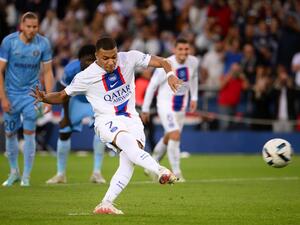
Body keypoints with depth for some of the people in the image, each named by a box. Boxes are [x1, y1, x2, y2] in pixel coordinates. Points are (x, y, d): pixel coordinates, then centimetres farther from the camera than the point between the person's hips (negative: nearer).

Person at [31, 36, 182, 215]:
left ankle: (106, 204, -18)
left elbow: (160, 61, -1)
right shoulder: (86, 76, -8)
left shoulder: (129, 58, -4)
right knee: (128, 142, -36)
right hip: (108, 121, -3)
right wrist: (44, 98, -16)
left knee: (129, 161, -21)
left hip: (131, 119, 3)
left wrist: (170, 74, -23)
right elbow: (63, 96, 4)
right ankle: (161, 171, -47)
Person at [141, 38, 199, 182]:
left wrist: (194, 98, 13)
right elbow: (152, 86, -12)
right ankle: (176, 173, -13)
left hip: (181, 105, 6)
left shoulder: (193, 62, -8)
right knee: (175, 135, -20)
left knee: (168, 138, 18)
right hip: (165, 105, -6)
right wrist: (145, 109, -8)